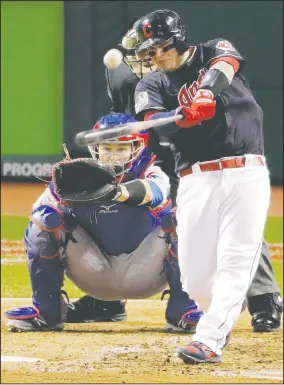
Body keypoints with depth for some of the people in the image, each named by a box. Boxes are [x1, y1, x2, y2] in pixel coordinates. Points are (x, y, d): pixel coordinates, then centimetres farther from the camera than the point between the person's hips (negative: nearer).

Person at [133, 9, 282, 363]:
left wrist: (207, 91, -40)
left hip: (246, 172, -2)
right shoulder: (151, 86, 8)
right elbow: (152, 121, -12)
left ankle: (209, 340, -17)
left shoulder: (215, 52, 7)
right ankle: (223, 316, 25)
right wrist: (186, 115, -34)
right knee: (195, 277, -3)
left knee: (235, 261, -12)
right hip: (196, 179, 2)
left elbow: (225, 64, -18)